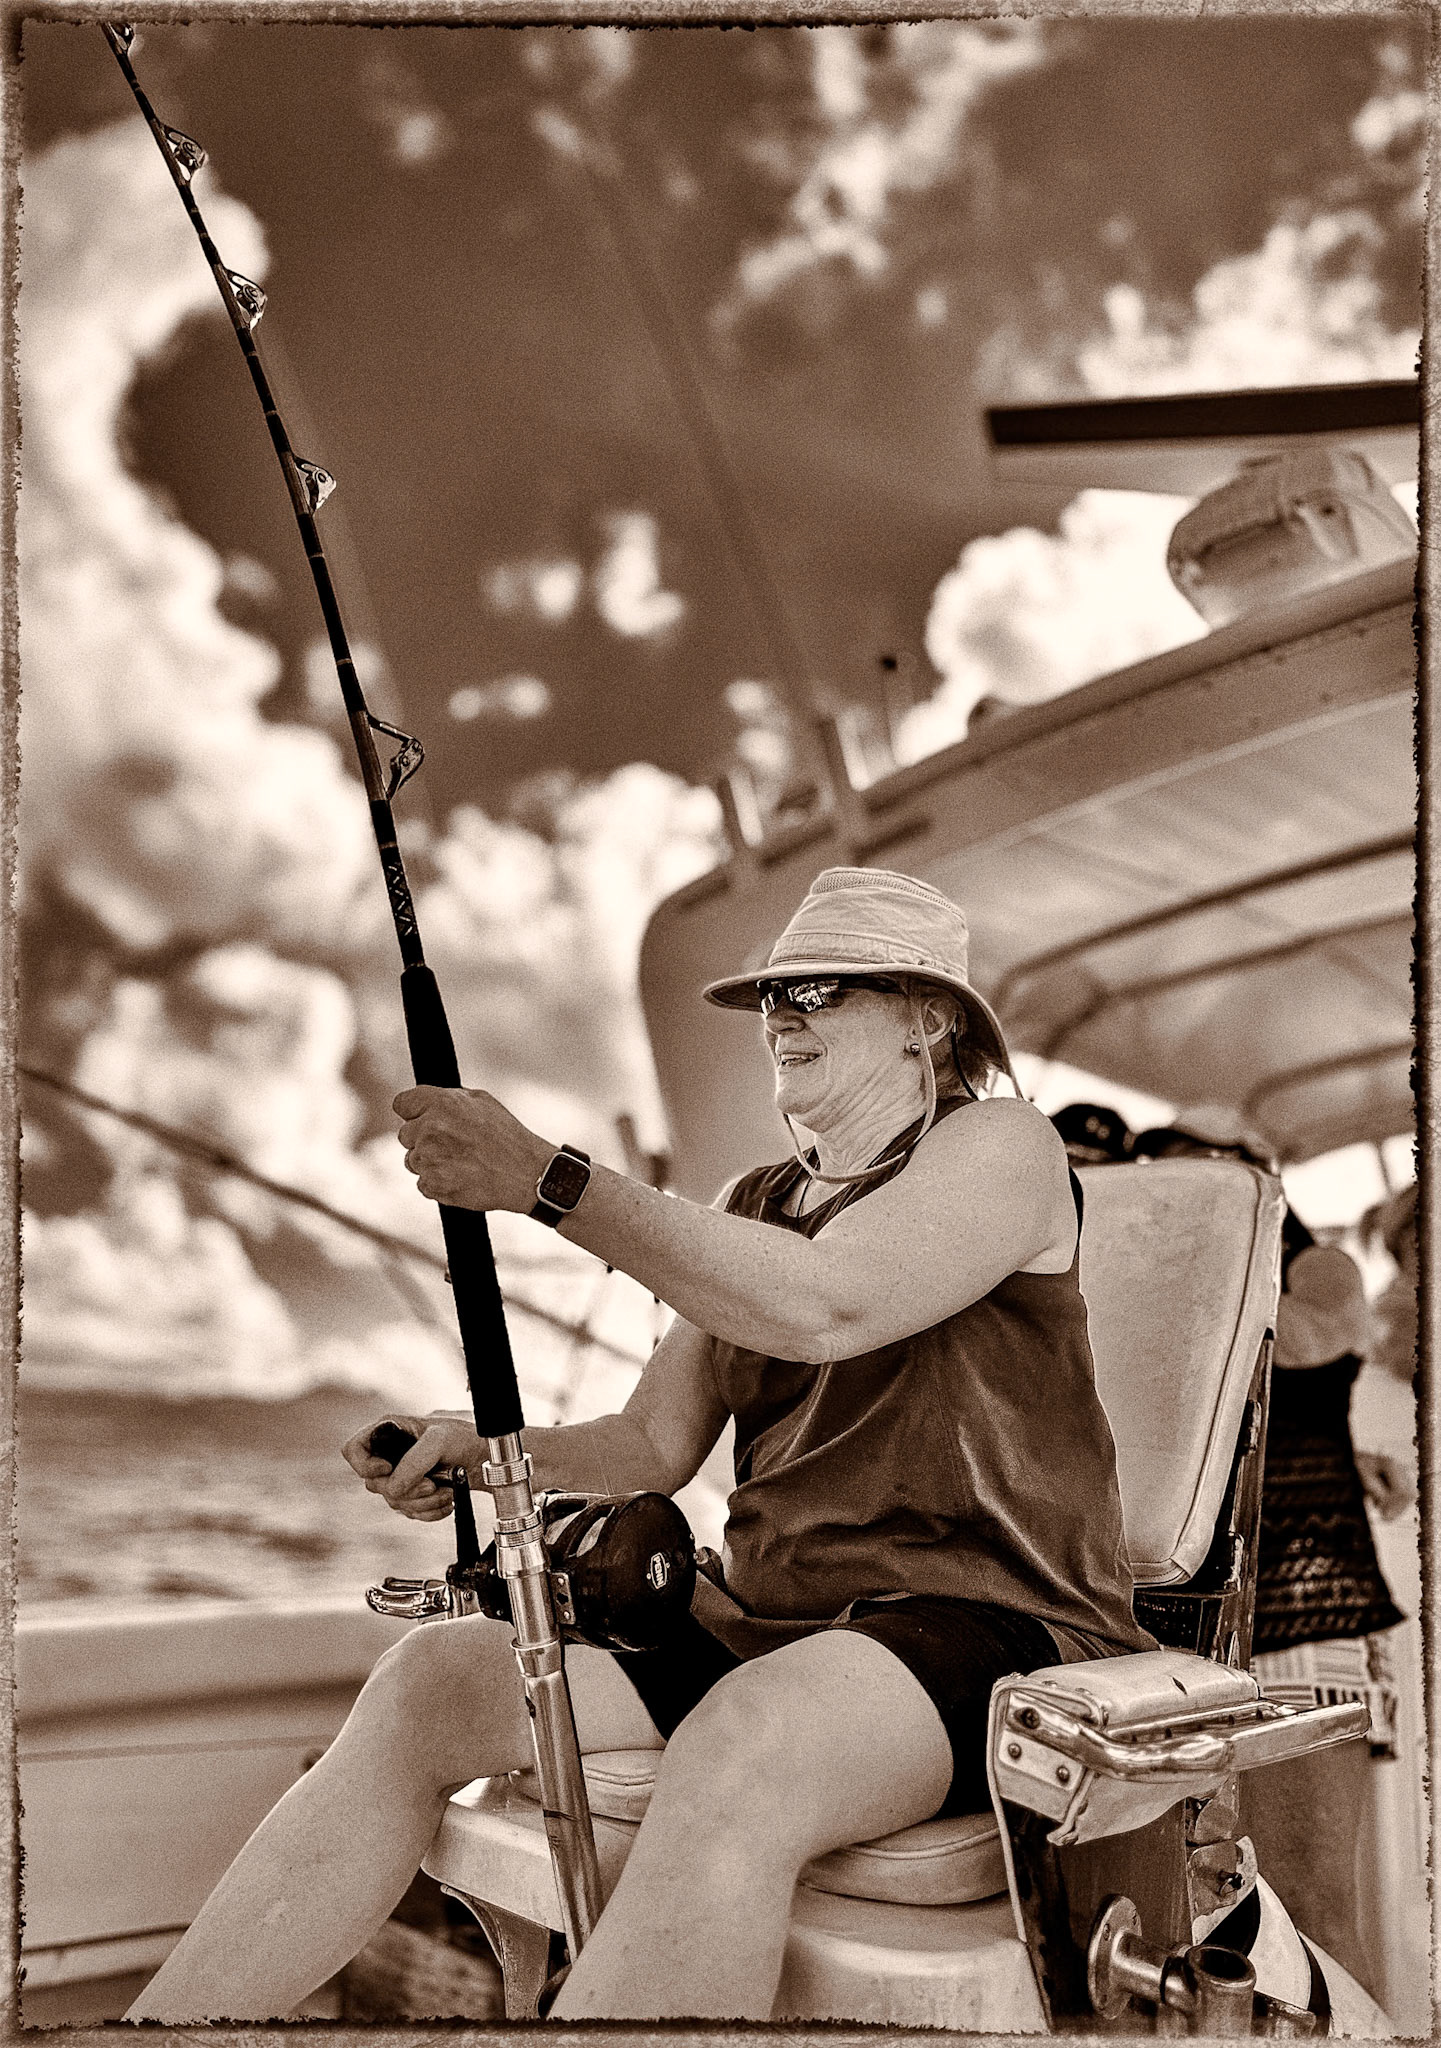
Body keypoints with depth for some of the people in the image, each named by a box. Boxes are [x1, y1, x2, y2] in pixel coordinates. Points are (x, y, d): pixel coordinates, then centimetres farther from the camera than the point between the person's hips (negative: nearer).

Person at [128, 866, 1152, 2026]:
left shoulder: (999, 1147, -3)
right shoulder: (757, 1201, 21)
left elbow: (823, 1308, -22)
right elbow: (656, 1444, 18)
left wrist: (546, 1177, -20)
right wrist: (479, 1450, -2)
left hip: (984, 1627, -7)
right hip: (760, 1623, 8)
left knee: (738, 1749, -40)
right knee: (436, 1678, -13)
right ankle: (153, 2022, -13)